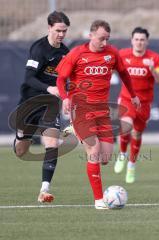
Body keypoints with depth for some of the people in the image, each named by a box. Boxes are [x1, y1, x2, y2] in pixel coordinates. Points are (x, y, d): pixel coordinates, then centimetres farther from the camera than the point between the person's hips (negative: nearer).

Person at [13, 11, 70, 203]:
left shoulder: (65, 52, 5)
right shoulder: (39, 48, -15)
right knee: (20, 151, 9)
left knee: (52, 145, -17)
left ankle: (44, 190, -17)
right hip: (30, 104, -4)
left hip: (50, 105, 4)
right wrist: (49, 89, -38)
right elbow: (29, 78, -24)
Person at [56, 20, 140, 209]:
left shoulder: (112, 53, 6)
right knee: (94, 153, -14)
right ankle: (98, 199, -9)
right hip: (81, 106, -4)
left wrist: (133, 95, 31)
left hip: (102, 107, 4)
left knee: (105, 157, -2)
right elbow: (61, 78, 0)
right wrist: (65, 97, -17)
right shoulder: (77, 54, -3)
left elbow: (123, 73, 24)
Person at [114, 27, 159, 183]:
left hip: (144, 103, 1)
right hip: (126, 99, -1)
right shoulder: (123, 55, -6)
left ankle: (132, 165, 35)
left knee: (137, 135, 11)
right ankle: (123, 155, 2)